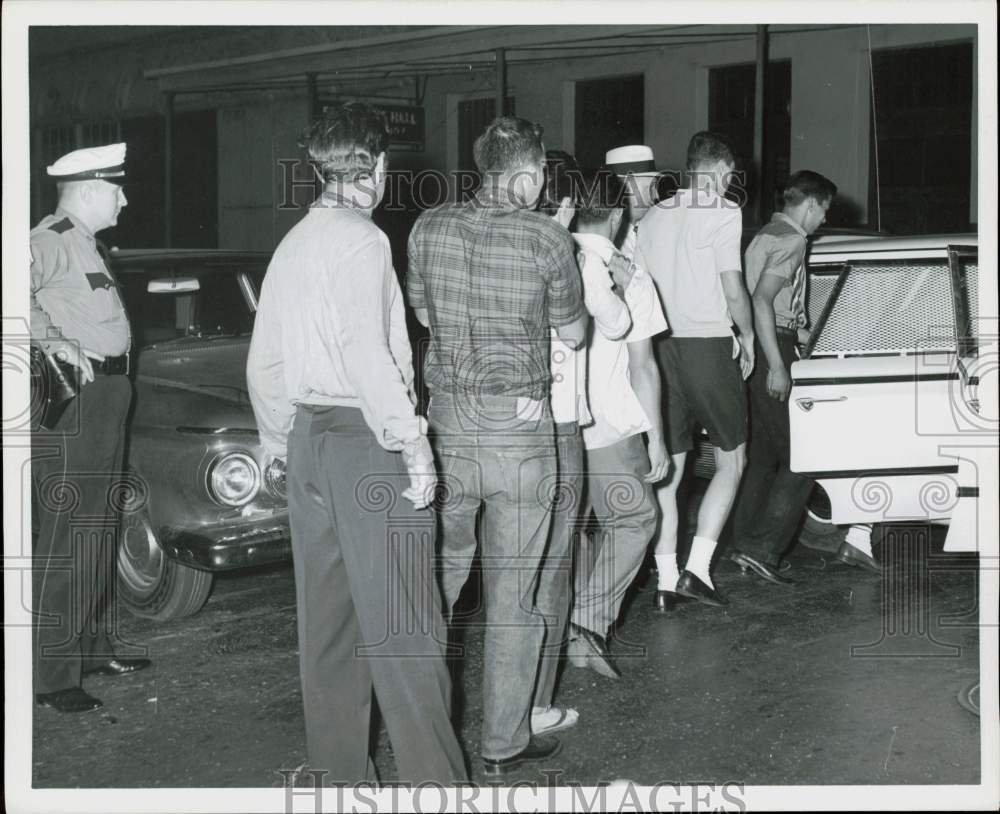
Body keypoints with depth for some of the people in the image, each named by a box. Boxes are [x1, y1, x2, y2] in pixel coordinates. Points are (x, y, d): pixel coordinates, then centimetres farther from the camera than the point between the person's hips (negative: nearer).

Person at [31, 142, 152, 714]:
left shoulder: (85, 244, 18)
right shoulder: (50, 242, -13)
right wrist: (57, 344, -28)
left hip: (107, 396, 10)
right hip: (72, 401, -10)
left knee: (100, 532, 17)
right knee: (66, 537, -7)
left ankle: (93, 647, 30)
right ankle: (52, 673, -2)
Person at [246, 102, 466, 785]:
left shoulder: (292, 245, 15)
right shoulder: (360, 238, -10)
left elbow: (263, 364, 18)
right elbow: (366, 352, -20)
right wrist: (412, 445, -17)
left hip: (309, 439, 9)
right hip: (365, 440, -8)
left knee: (328, 623, 13)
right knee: (402, 627, -7)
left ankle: (339, 774, 21)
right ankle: (435, 782, -4)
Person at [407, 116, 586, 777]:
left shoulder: (429, 228, 1)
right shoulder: (548, 238, -9)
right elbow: (574, 334, 4)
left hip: (446, 420, 3)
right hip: (519, 425, -3)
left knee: (437, 574, 16)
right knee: (512, 595, 6)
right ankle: (504, 744, 16)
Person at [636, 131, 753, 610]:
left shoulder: (653, 217, 13)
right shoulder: (723, 213, -5)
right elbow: (733, 288, -10)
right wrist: (747, 337, 4)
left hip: (661, 349, 5)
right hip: (708, 345, -5)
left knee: (667, 469, 9)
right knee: (731, 461, 8)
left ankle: (665, 579, 9)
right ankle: (697, 567, -3)